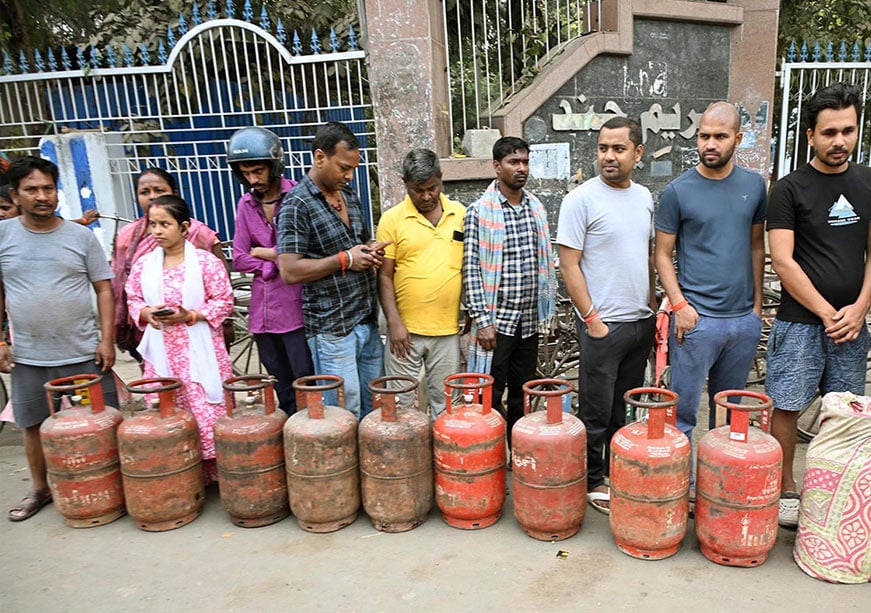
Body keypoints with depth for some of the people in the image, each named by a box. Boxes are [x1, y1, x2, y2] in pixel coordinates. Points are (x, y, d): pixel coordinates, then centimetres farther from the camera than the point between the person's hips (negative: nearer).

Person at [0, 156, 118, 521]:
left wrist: (106, 340, -6)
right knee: (33, 425, 15)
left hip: (84, 354, -1)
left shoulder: (81, 236, 0)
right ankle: (39, 489, 34)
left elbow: (104, 289, 1)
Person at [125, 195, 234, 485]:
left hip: (200, 352, -4)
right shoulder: (143, 264, 6)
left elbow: (224, 301, -5)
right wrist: (146, 313, -8)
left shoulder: (206, 261, -6)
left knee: (207, 414, -1)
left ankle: (213, 471, 14)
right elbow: (133, 300, 14)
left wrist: (190, 316, -17)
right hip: (160, 354, 4)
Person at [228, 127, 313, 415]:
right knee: (281, 384, 16)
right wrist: (277, 264, -7)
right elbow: (239, 259, 5)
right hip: (262, 312, 6)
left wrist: (263, 253, -8)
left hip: (296, 308, -6)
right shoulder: (246, 204, 11)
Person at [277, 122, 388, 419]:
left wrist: (370, 251, 1)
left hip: (368, 321, 7)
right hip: (332, 329, -7)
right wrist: (345, 259, -17)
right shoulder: (297, 204, -13)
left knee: (373, 409, 16)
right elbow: (289, 271, -19)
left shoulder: (350, 194, 11)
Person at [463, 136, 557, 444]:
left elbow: (545, 263, 14)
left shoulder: (537, 208, 8)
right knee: (491, 396, 3)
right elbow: (471, 270, -11)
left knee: (523, 395, 15)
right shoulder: (479, 211, -8)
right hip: (496, 320, -5)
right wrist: (482, 320, -15)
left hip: (529, 319, 5)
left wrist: (548, 309, 11)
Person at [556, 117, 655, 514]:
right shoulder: (581, 199, -11)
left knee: (626, 407, 18)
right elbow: (568, 265, -13)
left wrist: (653, 307, 12)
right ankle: (593, 482, 22)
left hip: (641, 321, 6)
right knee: (596, 412, 5)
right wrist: (592, 319, -15)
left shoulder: (644, 197, 9)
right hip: (603, 325, -6)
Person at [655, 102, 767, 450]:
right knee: (683, 408, 0)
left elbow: (756, 246, 13)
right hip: (697, 318, -4)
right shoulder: (677, 191, -5)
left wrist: (757, 302, 9)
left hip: (745, 318, 4)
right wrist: (679, 305, -13)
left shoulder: (754, 185, 6)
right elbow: (663, 254, -3)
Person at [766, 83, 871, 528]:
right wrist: (826, 313, -10)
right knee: (786, 408, -1)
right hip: (800, 323, -4)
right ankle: (786, 492, 14)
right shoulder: (789, 189, -4)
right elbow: (783, 261, -9)